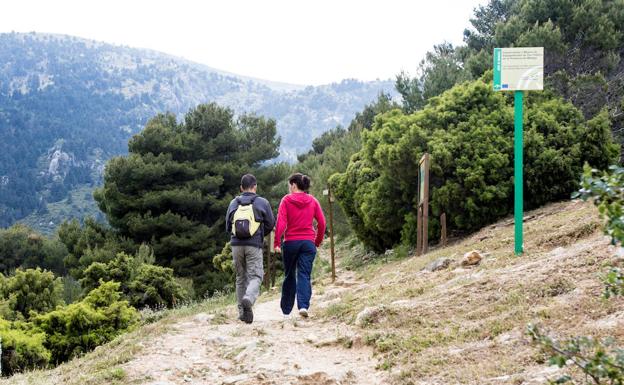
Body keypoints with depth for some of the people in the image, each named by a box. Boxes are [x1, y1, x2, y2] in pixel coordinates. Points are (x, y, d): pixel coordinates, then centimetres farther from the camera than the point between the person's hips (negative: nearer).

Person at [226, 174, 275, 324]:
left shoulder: (233, 203, 9)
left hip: (236, 245, 3)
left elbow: (228, 226, 12)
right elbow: (270, 224, 6)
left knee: (241, 277, 13)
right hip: (254, 245, -3)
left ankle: (242, 311, 14)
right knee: (255, 276, -2)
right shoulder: (262, 202, 2)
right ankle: (249, 298, -32)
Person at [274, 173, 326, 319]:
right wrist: (318, 242, 14)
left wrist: (277, 242, -8)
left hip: (290, 242, -1)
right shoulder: (312, 201, 5)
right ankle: (303, 306, -22)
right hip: (309, 242, 1)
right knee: (304, 275, -1)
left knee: (289, 276, 11)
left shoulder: (286, 200, -3)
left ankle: (286, 310, 18)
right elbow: (322, 223, 4)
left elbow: (281, 222, -10)